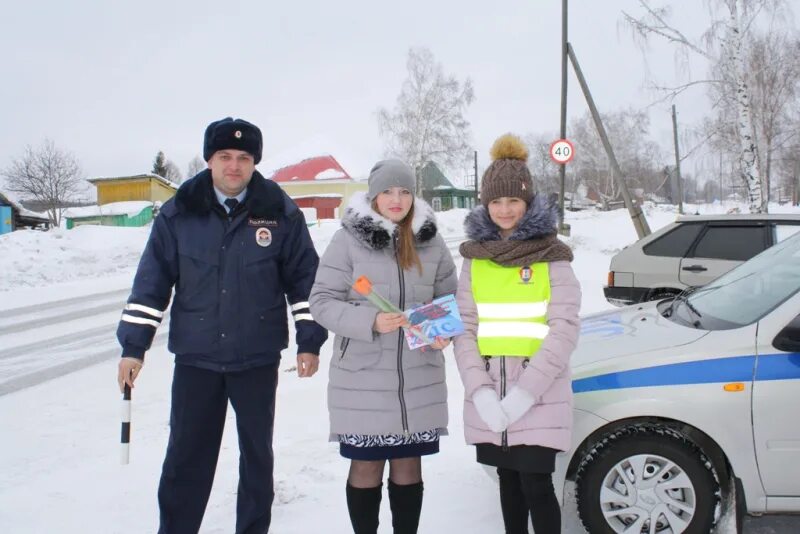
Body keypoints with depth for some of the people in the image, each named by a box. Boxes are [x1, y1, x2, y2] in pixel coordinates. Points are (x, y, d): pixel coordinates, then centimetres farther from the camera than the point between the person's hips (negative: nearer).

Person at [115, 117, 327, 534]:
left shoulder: (280, 213, -5)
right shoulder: (178, 213, -3)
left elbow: (304, 278, 1)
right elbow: (151, 281, 2)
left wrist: (309, 341, -1)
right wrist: (133, 346, 1)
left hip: (258, 358, 0)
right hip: (195, 357, 1)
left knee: (257, 453, 13)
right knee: (186, 457, 8)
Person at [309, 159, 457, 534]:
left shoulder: (430, 241, 4)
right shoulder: (348, 239, -7)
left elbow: (449, 298, 12)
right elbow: (321, 301, -8)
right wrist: (370, 321, -22)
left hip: (419, 380, 3)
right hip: (362, 380, -3)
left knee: (408, 465, 13)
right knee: (366, 465, 8)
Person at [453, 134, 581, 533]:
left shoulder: (551, 256, -4)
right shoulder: (475, 258, 6)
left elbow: (564, 328, -11)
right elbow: (465, 328, 3)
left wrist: (526, 391, -18)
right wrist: (479, 389, -10)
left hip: (540, 393, -3)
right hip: (489, 393, 4)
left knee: (536, 484, -4)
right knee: (508, 480, 15)